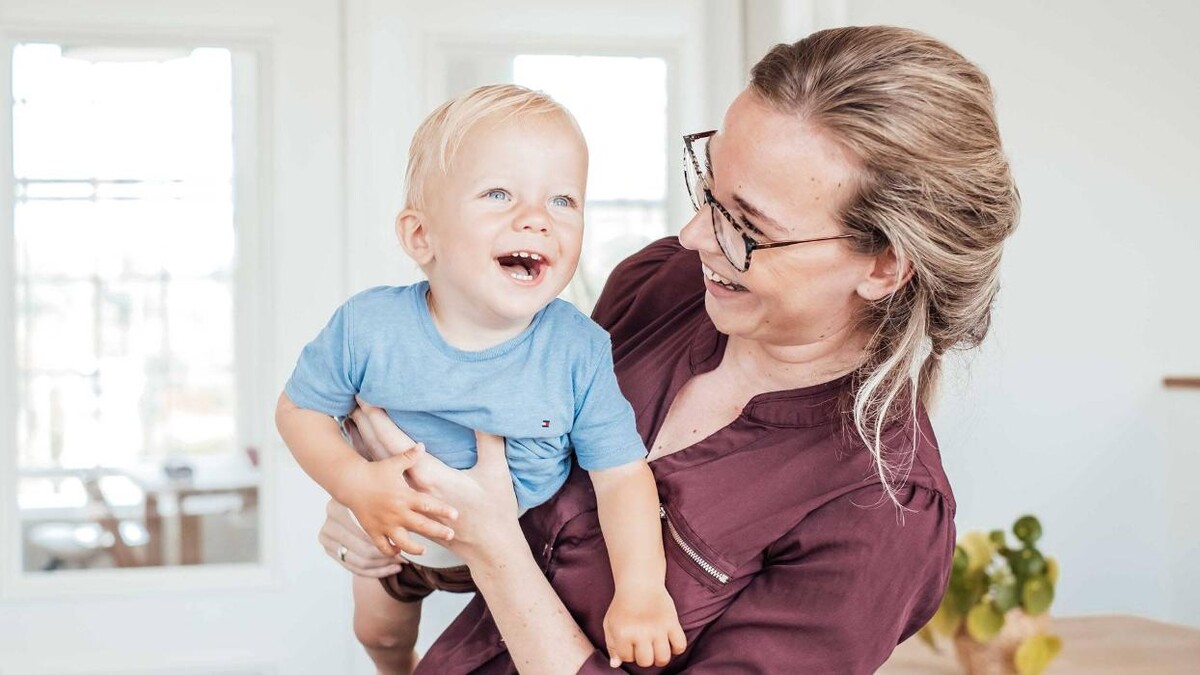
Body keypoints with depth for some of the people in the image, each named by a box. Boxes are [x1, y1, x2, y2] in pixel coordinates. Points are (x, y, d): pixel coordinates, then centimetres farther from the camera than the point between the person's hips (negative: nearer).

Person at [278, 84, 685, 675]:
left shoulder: (581, 353, -32)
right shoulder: (368, 327, -31)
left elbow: (622, 474, -27)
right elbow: (299, 409, -16)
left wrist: (639, 589, -39)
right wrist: (356, 483, -33)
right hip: (394, 536, 2)